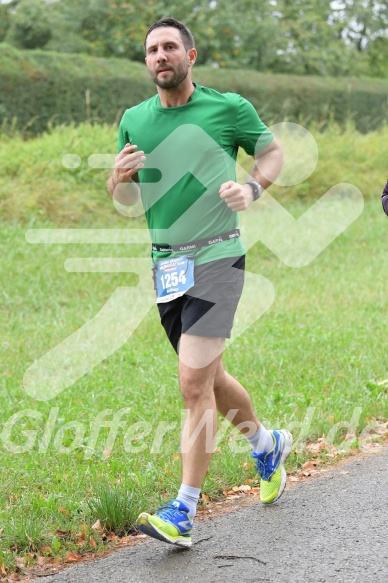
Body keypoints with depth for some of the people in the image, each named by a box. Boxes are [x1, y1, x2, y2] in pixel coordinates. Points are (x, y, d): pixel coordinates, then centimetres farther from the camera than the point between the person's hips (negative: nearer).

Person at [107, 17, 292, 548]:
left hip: (217, 258, -5)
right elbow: (126, 200, 15)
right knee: (210, 379, 17)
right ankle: (267, 443, 44)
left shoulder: (228, 107, -4)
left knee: (194, 382, -14)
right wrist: (120, 176, -8)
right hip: (166, 265, 5)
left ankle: (184, 512, -10)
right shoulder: (134, 120, 8)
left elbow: (273, 150, 12)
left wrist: (252, 187, -9)